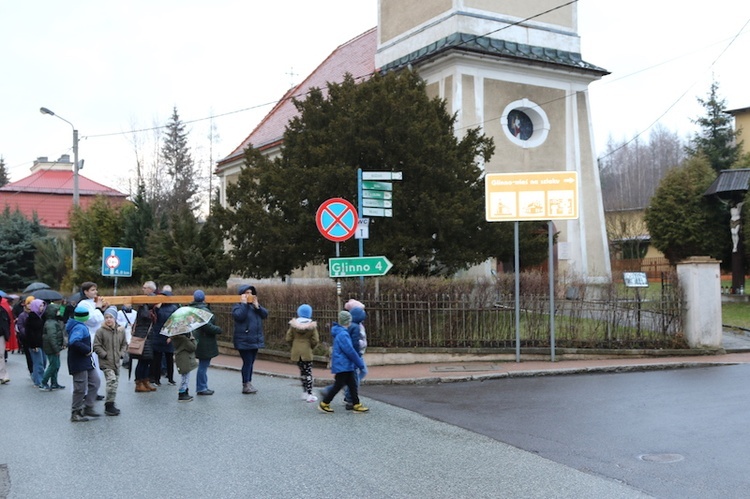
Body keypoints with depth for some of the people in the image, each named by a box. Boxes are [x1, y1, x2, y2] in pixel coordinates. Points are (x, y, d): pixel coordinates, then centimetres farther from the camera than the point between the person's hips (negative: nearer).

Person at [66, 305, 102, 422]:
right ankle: (75, 414, 8)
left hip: (86, 362, 10)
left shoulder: (80, 326, 11)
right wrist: (88, 350, -24)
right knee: (81, 388, -3)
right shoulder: (79, 328, -20)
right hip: (79, 363, -10)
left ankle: (88, 408, 18)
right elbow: (74, 342, -35)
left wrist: (90, 348, 11)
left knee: (95, 382, 13)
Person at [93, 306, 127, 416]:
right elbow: (96, 346, -6)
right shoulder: (100, 331, -7)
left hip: (116, 362, 5)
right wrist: (105, 355, -12)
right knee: (112, 380, -18)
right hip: (106, 362, -5)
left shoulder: (121, 331, 5)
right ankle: (109, 405, -10)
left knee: (115, 382, 10)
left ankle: (110, 404, 23)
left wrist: (121, 353, 0)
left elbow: (124, 344, 15)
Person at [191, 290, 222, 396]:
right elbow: (207, 326, -24)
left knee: (203, 365, 16)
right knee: (203, 365, -2)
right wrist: (218, 329, -11)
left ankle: (202, 387, 23)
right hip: (205, 343, -10)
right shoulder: (203, 310, -18)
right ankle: (201, 388, 5)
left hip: (199, 341, 10)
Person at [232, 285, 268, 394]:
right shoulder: (238, 307, -4)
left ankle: (249, 383, 18)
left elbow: (265, 314, 3)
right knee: (247, 362, -8)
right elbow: (239, 316, -24)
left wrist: (257, 306, -9)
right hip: (244, 341, -7)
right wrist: (244, 303, -17)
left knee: (250, 362, 11)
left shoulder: (254, 306, 15)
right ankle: (245, 386, -2)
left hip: (255, 340, 7)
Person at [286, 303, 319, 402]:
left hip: (296, 351, 3)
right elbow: (315, 340, -10)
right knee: (308, 373, 2)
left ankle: (305, 392, 19)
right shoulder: (312, 325, -9)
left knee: (302, 371, 15)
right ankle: (309, 395, -1)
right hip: (307, 351, -3)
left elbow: (289, 338, 0)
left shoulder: (294, 324, -2)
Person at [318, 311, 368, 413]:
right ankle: (324, 404, 10)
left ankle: (356, 405, 11)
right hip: (342, 366, -10)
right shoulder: (342, 334, -20)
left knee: (352, 385, 8)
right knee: (338, 385, -1)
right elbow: (350, 352, -20)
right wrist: (361, 365, -13)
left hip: (346, 366, 10)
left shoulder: (341, 333, 12)